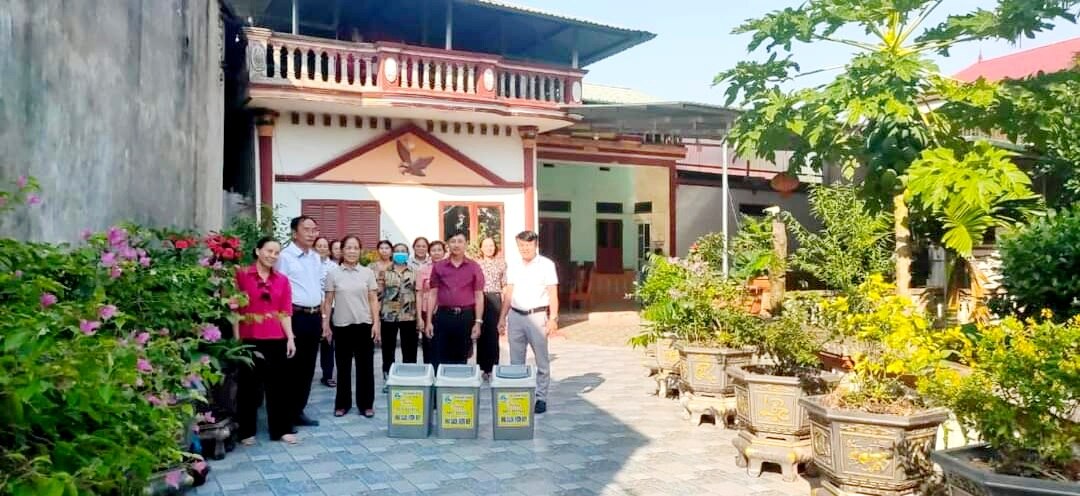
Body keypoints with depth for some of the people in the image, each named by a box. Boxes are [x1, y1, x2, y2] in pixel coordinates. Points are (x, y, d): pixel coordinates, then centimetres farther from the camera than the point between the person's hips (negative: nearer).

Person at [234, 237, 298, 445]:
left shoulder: (282, 280, 9)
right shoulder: (241, 275, -3)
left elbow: (285, 312, 7)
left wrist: (290, 338, -1)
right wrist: (236, 337, -11)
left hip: (276, 339, 3)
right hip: (249, 339, -3)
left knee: (277, 383, 9)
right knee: (249, 384, 7)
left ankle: (282, 429, 18)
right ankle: (247, 431, 20)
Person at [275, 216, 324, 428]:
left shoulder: (316, 258, 14)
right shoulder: (285, 256, -9)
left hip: (314, 317, 7)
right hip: (296, 317, -7)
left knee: (308, 367, 12)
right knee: (292, 367, -1)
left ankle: (298, 411, 23)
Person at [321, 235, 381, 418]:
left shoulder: (367, 273, 3)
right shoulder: (333, 273, 1)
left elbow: (373, 300, 3)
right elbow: (328, 301, 3)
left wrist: (376, 323, -3)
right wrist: (326, 324, 0)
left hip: (364, 325, 0)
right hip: (341, 326, 0)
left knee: (365, 366, 4)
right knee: (343, 366, 8)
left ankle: (366, 404, 13)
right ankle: (342, 403, 19)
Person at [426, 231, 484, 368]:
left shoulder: (474, 267, 3)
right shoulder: (438, 266, 6)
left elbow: (479, 296, 2)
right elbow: (433, 294, 7)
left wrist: (478, 322, -5)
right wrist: (429, 321, 2)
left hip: (466, 317, -1)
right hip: (443, 315, 1)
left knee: (461, 358, 8)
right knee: (440, 359, 3)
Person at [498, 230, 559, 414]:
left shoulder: (546, 265, -2)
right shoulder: (513, 268, 11)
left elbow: (553, 293, -5)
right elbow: (508, 294, 15)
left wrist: (553, 318, -12)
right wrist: (502, 318, 12)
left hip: (537, 315, -4)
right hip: (515, 316, 4)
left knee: (542, 361, 1)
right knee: (515, 361, 8)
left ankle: (541, 398, 10)